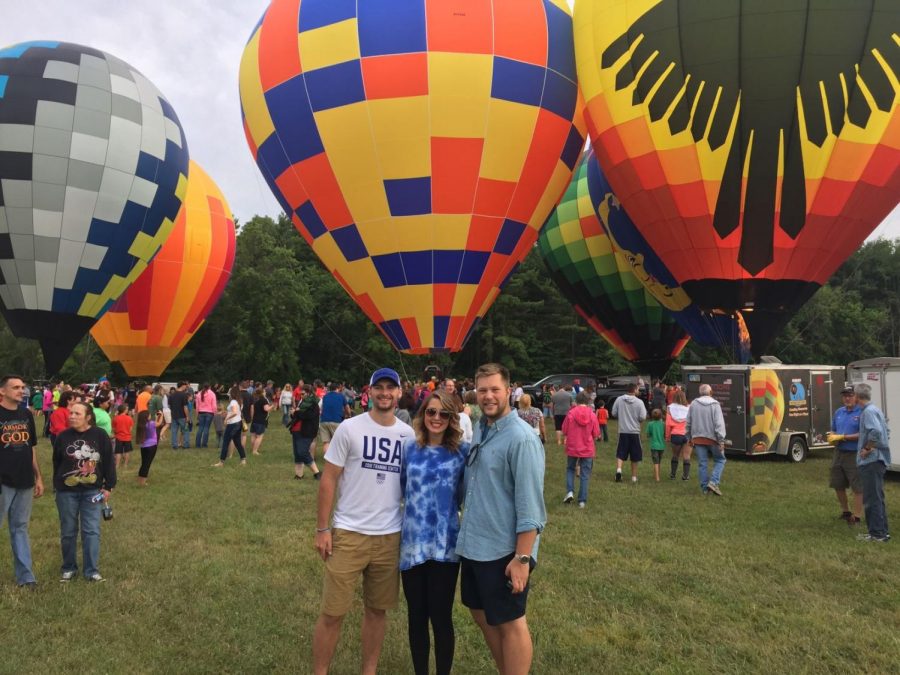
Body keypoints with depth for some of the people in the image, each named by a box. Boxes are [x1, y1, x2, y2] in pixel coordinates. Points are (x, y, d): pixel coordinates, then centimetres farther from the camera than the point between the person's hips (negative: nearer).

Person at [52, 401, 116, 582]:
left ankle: (92, 571, 8)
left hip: (92, 491, -1)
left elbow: (108, 462, -1)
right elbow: (56, 463, 6)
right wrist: (57, 485, 7)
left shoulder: (100, 435, -7)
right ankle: (68, 568, 24)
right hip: (67, 492, 1)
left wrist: (108, 486, -1)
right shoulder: (63, 437, -4)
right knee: (68, 532, 10)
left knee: (92, 531, 1)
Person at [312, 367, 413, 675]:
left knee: (377, 610, 14)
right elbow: (328, 479, -5)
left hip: (390, 536, 3)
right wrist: (322, 529, -8)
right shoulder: (349, 429, -7)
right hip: (349, 533, -3)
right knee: (332, 612, 3)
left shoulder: (408, 434, 4)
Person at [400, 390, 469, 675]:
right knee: (416, 616, 12)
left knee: (441, 617, 4)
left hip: (445, 544, -3)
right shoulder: (410, 448, 4)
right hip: (412, 543, 3)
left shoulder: (463, 451, -5)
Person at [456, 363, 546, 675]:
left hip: (503, 551, -8)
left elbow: (530, 505, -20)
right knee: (482, 614, 20)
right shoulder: (479, 429, 7)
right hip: (472, 545, 9)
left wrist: (522, 558, -21)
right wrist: (466, 529, 18)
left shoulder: (521, 439, -18)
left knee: (510, 623, 7)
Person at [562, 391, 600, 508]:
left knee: (570, 469, 22)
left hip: (572, 448, 0)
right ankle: (582, 501, 10)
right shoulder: (592, 415, -9)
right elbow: (596, 434, -3)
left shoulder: (571, 413, -11)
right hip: (587, 450, 0)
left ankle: (570, 492, 6)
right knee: (585, 475, 9)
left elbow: (564, 432, -5)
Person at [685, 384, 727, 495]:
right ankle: (713, 482, -4)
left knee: (702, 463, 8)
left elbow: (688, 423, 8)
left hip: (698, 438, 3)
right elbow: (719, 423, -14)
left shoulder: (693, 404, 3)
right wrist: (721, 440, -14)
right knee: (720, 460, 12)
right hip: (712, 438, -3)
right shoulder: (714, 404, -8)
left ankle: (705, 487, 12)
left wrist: (689, 437, 18)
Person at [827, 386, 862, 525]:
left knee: (857, 487, 0)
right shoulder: (838, 412, 10)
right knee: (838, 485, 17)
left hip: (854, 455, -7)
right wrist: (832, 437, -2)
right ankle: (845, 511, 34)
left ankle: (856, 516, 9)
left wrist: (843, 437, -18)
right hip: (839, 453, 8)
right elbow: (833, 431, 19)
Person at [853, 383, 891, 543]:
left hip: (871, 460, -10)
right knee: (876, 498, 16)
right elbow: (886, 432, 24)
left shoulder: (868, 411, -16)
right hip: (876, 459, 10)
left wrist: (868, 449, -20)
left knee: (873, 498, -4)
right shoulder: (875, 409, 15)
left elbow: (876, 431, -31)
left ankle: (878, 534, 1)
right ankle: (881, 532, 23)